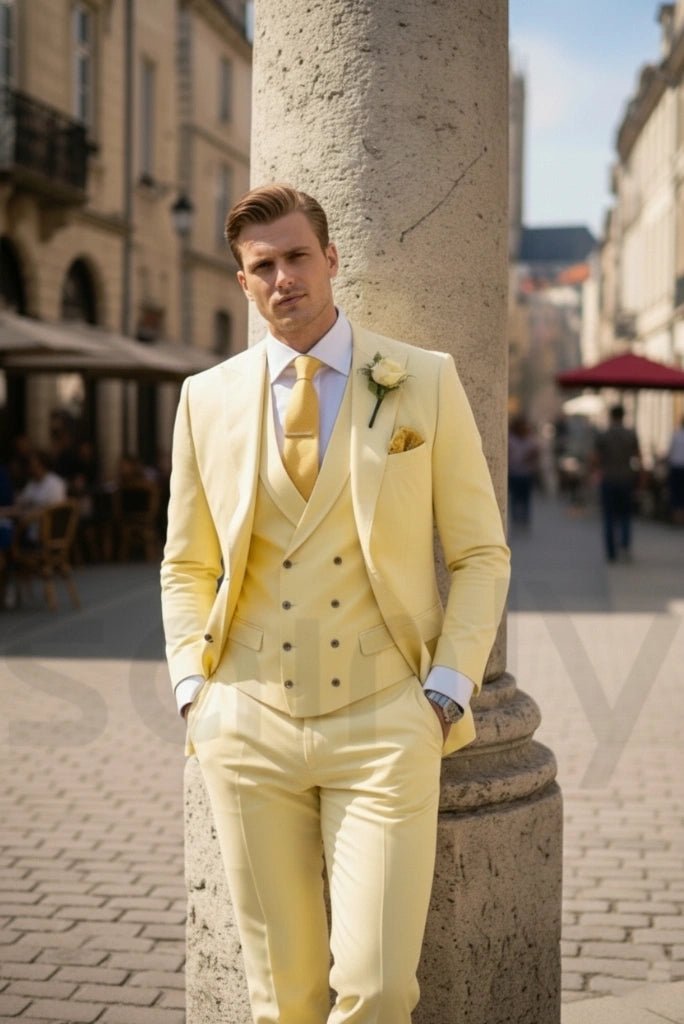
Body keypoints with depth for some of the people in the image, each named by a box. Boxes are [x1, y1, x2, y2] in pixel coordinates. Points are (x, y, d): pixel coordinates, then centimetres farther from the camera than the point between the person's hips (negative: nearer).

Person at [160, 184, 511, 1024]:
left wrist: (447, 690, -5)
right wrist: (192, 690, 2)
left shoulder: (424, 383, 2)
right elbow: (185, 566, 15)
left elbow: (481, 553, 5)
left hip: (383, 725, -1)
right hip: (247, 727, 2)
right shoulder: (207, 398, 7)